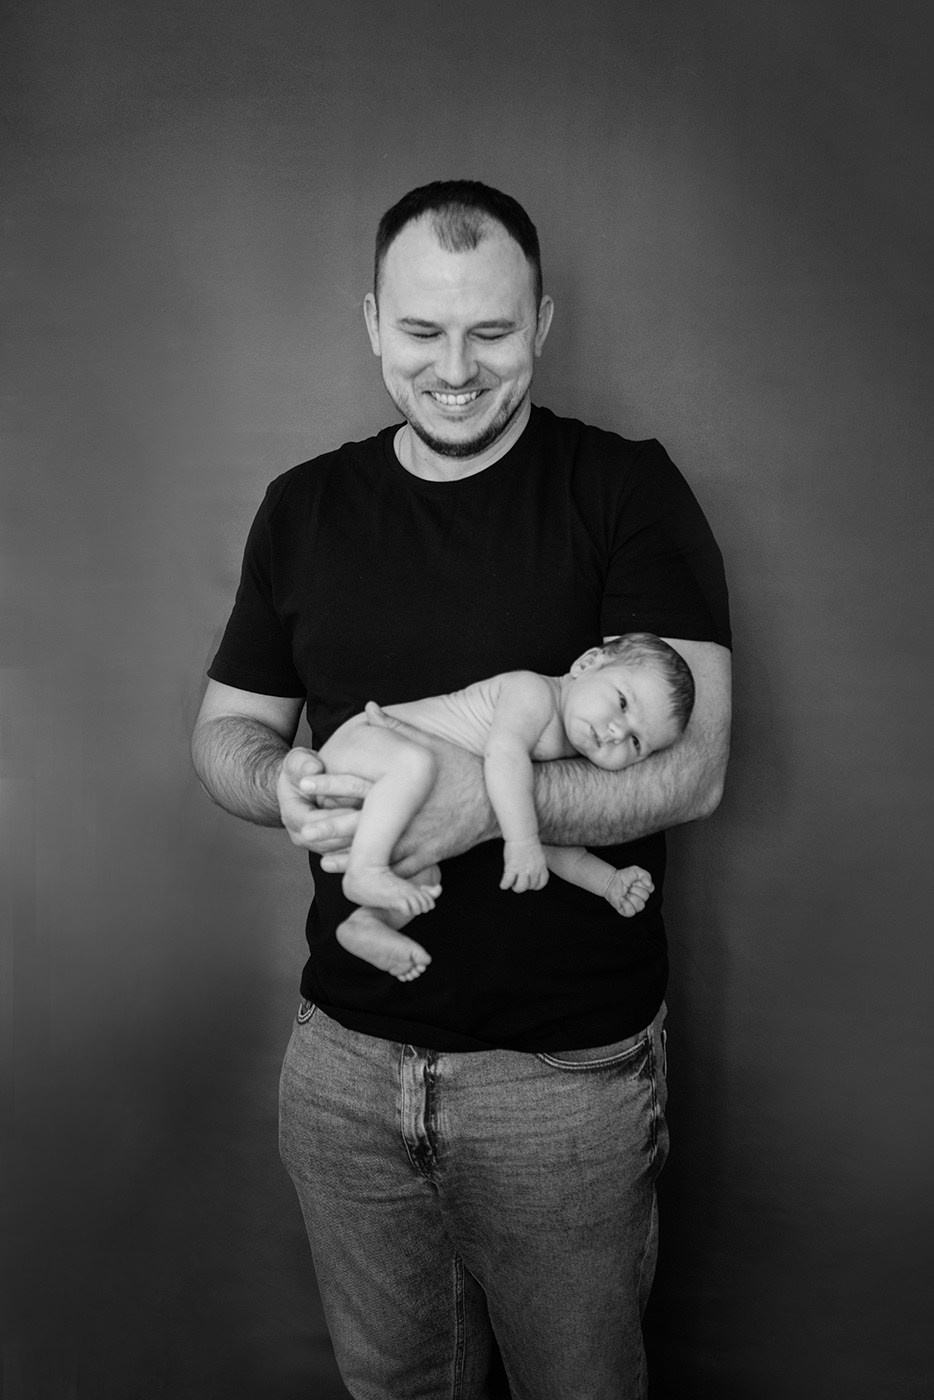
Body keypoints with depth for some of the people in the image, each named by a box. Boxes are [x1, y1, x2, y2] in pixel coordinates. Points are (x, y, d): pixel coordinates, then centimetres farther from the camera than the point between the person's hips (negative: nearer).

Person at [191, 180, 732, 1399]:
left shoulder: (629, 492, -8)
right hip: (347, 1058, 4)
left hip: (570, 1069, -3)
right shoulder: (304, 508, 4)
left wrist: (489, 801, -30)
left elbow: (694, 767, -14)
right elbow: (225, 728, 10)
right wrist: (283, 782, -14)